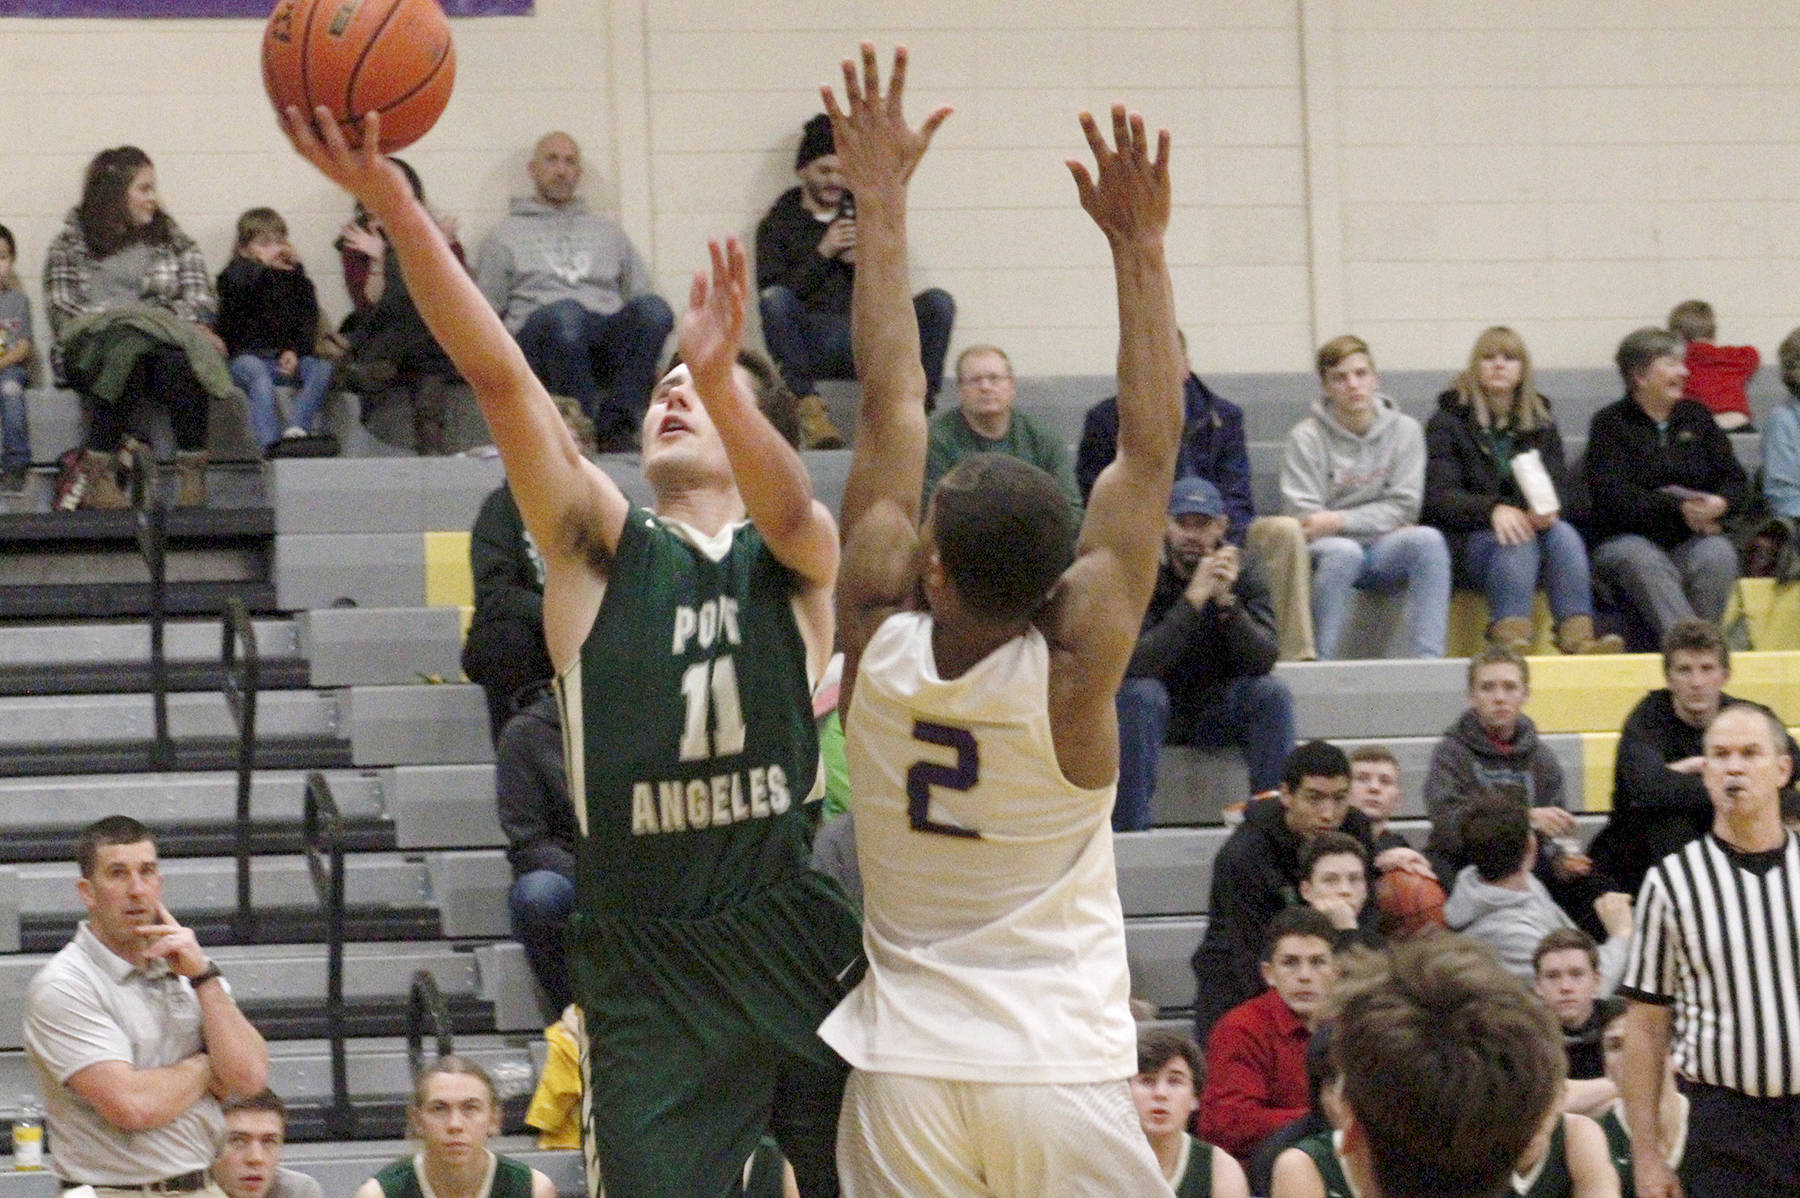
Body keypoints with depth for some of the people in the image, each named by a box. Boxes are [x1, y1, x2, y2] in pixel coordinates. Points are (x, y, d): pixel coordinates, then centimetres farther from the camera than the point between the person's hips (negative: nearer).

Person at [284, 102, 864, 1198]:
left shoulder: (797, 557, 5)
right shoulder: (601, 548, 5)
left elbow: (787, 507, -20)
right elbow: (500, 377, -8)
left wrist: (722, 377, -42)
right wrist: (395, 207, -21)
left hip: (800, 945, 0)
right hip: (650, 972, 0)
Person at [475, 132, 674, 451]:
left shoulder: (608, 230, 33)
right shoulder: (507, 234, 24)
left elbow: (639, 290, 26)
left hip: (610, 335, 3)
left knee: (653, 307, -33)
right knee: (564, 314, -41)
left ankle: (616, 423, -34)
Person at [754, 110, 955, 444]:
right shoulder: (779, 223, 13)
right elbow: (771, 294, -3)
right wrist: (822, 254, -9)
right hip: (809, 346, -2)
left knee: (938, 302, -20)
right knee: (775, 299, -34)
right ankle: (809, 407, -37)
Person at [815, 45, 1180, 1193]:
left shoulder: (878, 641, -8)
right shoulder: (1073, 668, -13)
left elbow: (894, 408, -1)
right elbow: (1151, 450, -9)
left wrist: (881, 209, 6)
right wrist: (1139, 246, -7)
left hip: (905, 1074, 2)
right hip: (1061, 1073, -2)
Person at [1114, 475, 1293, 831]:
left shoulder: (1244, 567, -7)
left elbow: (1263, 660, -17)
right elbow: (1137, 663, -29)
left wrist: (1226, 601, -32)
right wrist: (1194, 598, -36)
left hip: (1219, 709, 2)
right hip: (1159, 708, -2)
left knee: (1272, 691, -24)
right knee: (1138, 693, -34)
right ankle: (1129, 827, -31)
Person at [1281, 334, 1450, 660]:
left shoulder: (1404, 430, 4)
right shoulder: (1305, 438, -3)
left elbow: (1403, 509, -1)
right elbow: (1305, 520, -8)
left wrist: (1340, 521, -15)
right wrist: (1383, 522, -10)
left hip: (1383, 553, 3)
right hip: (1328, 551, -3)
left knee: (1427, 539, -28)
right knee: (1343, 551, -37)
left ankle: (1427, 658, -29)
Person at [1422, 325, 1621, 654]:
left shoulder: (1541, 423, 17)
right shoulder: (1447, 422, 4)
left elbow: (1560, 484, 6)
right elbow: (1438, 496, -8)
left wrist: (1547, 509, -20)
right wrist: (1492, 510, -27)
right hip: (1465, 539, -4)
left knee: (1564, 535, -30)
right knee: (1518, 541, -36)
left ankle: (1578, 637, -49)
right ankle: (1510, 639, -56)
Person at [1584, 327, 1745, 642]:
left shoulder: (1696, 417, 17)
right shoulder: (1610, 424, 3)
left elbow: (1735, 481, 13)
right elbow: (1612, 497, -11)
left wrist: (1720, 504, -12)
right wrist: (1678, 509, -17)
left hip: (1689, 543, 4)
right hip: (1626, 538, -4)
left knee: (1718, 556, -30)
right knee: (1645, 563, -37)